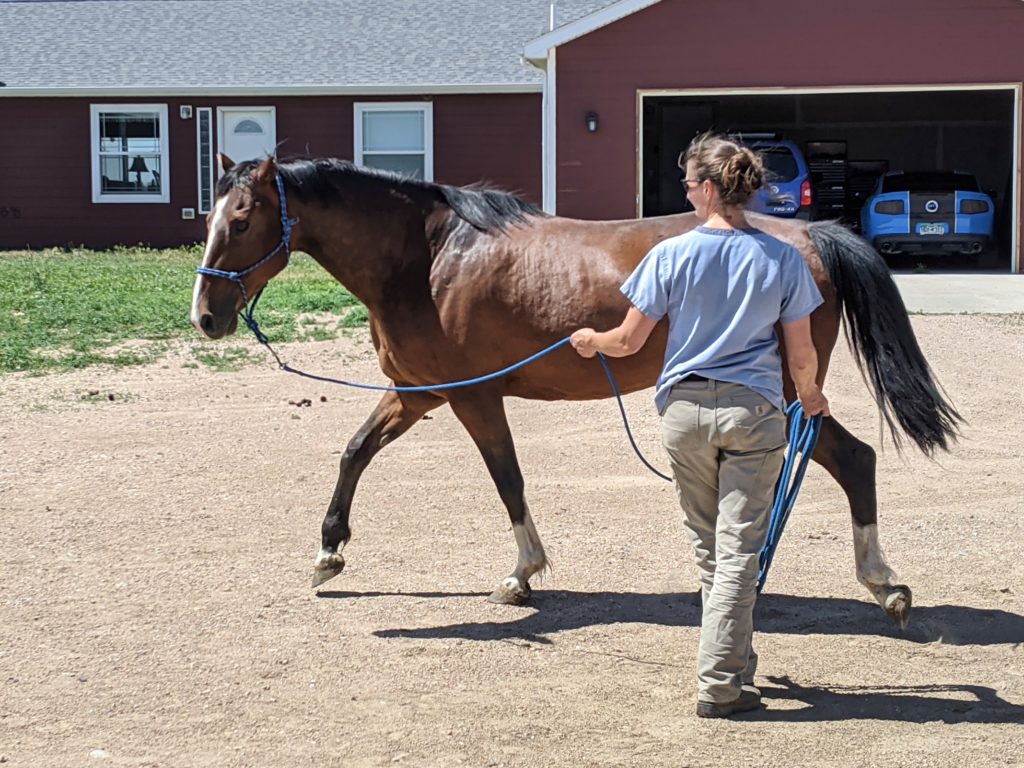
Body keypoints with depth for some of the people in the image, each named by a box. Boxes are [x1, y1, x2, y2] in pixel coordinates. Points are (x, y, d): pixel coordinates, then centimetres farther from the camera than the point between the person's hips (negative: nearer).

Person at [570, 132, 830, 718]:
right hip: (753, 409, -1)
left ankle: (733, 663, 30)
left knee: (708, 547, 17)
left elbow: (628, 341, -2)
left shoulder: (672, 254, -7)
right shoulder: (784, 259, -4)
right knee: (738, 550, 1)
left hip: (686, 409, 1)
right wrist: (810, 396, 21)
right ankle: (720, 685, -1)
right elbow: (801, 353, 0)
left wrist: (591, 341, 20)